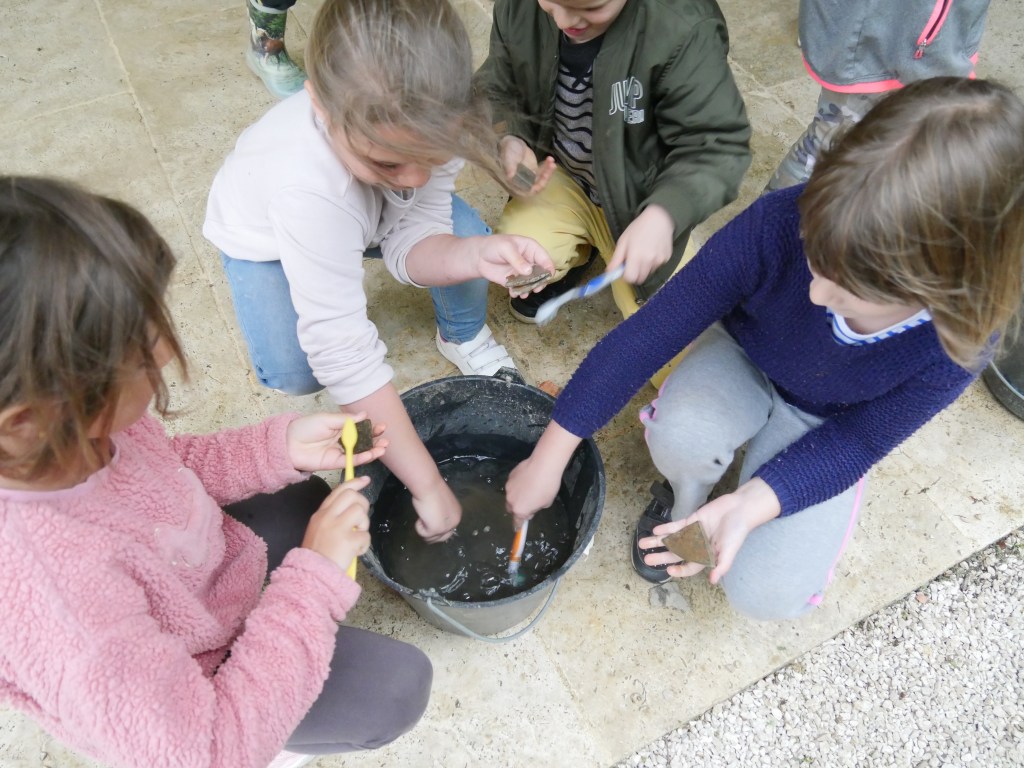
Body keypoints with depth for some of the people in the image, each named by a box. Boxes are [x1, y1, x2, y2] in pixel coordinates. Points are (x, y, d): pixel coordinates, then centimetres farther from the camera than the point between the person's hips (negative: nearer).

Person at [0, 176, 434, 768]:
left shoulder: (62, 438, -25)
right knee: (397, 686, -6)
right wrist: (316, 577, -31)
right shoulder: (50, 595, -46)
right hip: (177, 691, -6)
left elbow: (166, 467, -1)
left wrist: (281, 447, -16)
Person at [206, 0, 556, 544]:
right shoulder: (308, 185, -48)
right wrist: (427, 484, -41)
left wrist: (474, 257, -50)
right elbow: (343, 355, -45)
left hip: (382, 214, 3)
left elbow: (410, 240, -26)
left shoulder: (424, 127, -34)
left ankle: (463, 336, 10)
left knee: (469, 239, -23)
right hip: (264, 236, -3)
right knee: (293, 373, -25)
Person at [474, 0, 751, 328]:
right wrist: (509, 139, -21)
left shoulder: (682, 31, -29)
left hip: (639, 196, -2)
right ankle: (574, 253, 14)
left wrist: (663, 214, -43)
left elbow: (717, 147, -25)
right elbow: (497, 92, 2)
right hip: (560, 177, 3)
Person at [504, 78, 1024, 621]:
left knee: (763, 593, -15)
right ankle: (685, 497, 1)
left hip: (822, 426, 1)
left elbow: (853, 442, -18)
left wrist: (751, 505, -37)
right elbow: (650, 333, -30)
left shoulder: (958, 345, -32)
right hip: (744, 353, 0)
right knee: (680, 435, -37)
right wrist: (548, 460, -26)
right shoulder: (779, 224, -37)